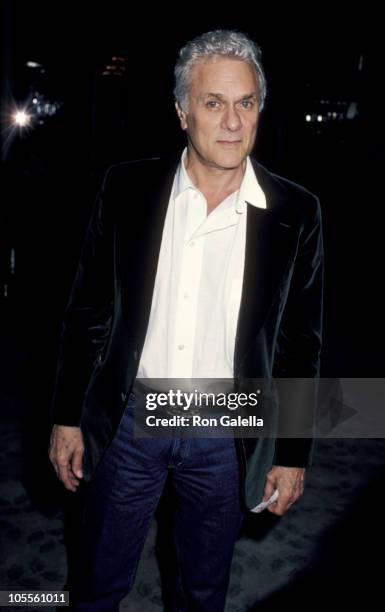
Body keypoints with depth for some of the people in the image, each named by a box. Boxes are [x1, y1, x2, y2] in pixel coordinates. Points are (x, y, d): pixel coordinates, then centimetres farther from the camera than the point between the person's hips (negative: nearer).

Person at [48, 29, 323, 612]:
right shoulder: (127, 187, -6)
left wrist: (293, 453, 1)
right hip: (129, 419, 1)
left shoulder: (295, 212, -8)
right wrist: (67, 416, 1)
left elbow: (301, 342, -1)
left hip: (227, 436, 0)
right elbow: (87, 310, 0)